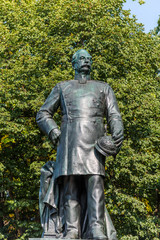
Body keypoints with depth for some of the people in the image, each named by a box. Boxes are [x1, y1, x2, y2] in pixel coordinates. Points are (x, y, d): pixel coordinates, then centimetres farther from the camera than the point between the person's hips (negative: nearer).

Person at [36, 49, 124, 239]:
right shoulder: (62, 87, 26)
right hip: (69, 141, 1)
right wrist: (52, 130, 1)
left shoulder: (103, 87, 26)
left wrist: (118, 134, -6)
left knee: (95, 182, -18)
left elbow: (114, 116, 15)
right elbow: (42, 114, 22)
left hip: (94, 140, -1)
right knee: (70, 186, -10)